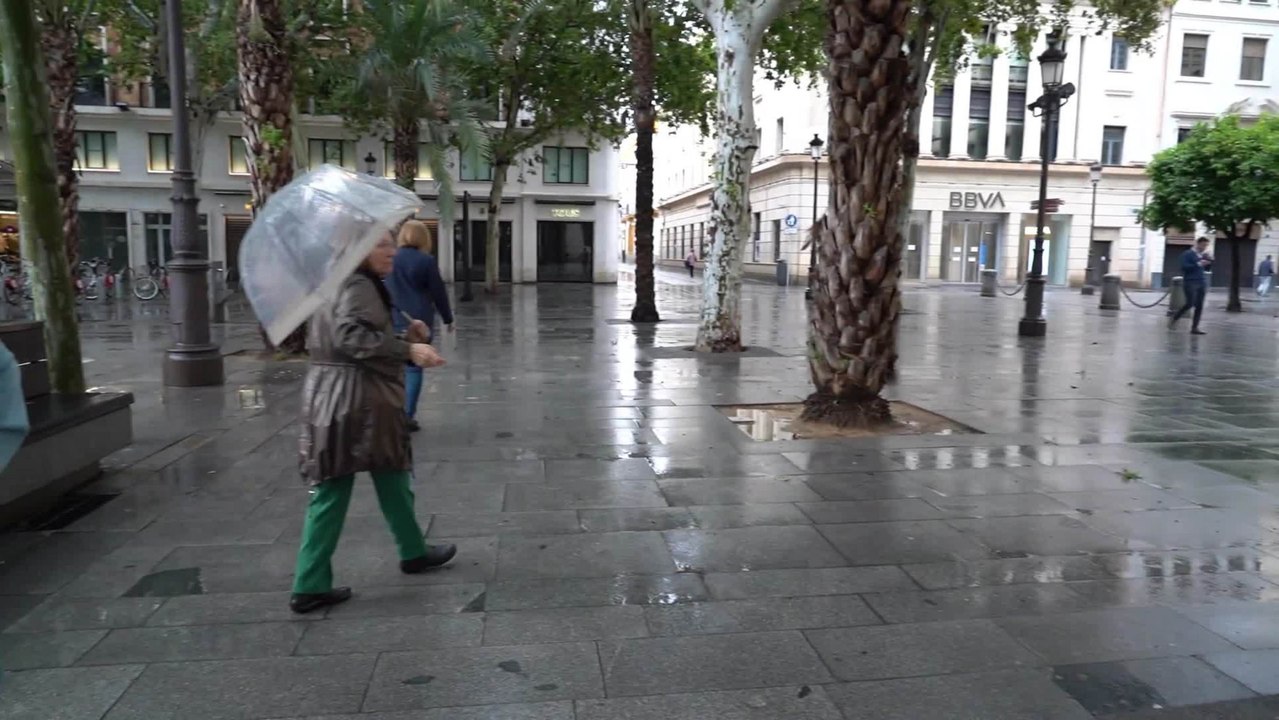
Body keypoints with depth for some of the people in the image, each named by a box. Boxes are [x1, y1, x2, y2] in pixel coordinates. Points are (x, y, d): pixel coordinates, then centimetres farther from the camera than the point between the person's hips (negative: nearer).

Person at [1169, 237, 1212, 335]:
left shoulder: (1203, 255, 14)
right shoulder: (1187, 254, -5)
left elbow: (1207, 268, 21)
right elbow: (1184, 266, -14)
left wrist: (1210, 261, 2)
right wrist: (1198, 264, -21)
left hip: (1202, 282, 6)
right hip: (1190, 282, -6)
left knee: (1199, 306, 1)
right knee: (1190, 304, -11)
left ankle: (1194, 328, 3)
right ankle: (1174, 319, 10)